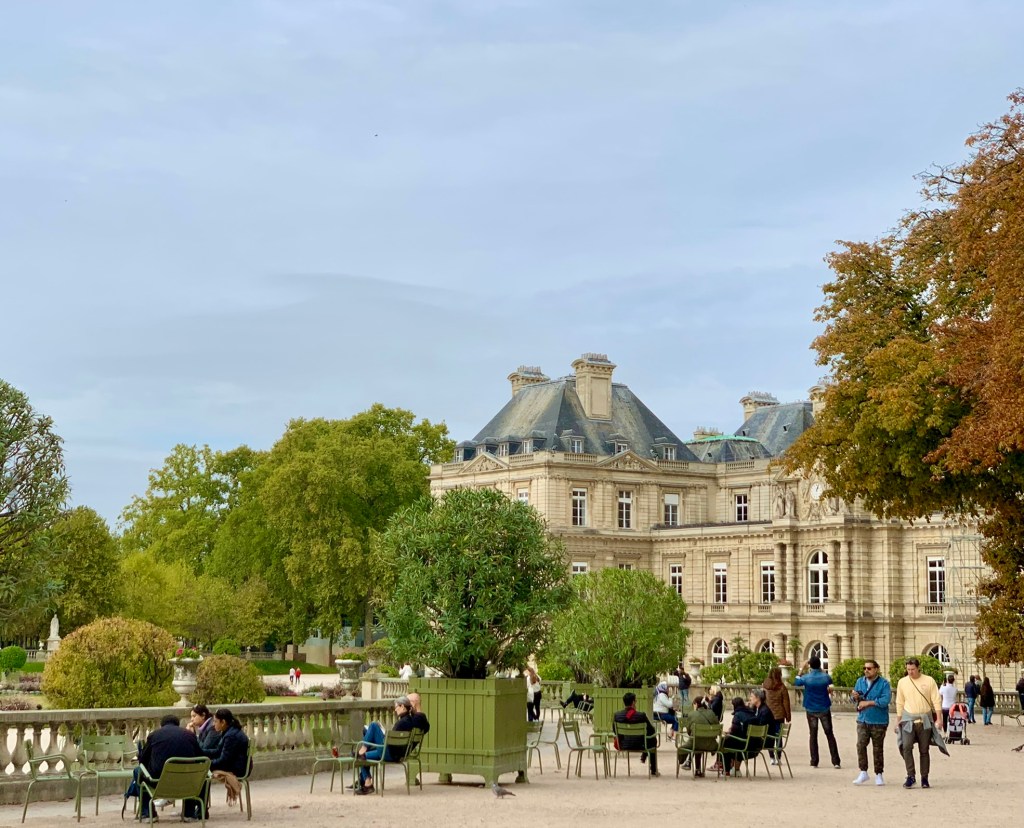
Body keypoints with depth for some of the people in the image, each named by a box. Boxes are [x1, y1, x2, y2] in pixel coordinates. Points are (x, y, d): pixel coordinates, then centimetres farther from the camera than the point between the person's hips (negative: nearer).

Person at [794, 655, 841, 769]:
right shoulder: (825, 677, -11)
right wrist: (822, 670, 14)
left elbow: (796, 682, 9)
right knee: (829, 734, 6)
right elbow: (830, 681, 14)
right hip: (824, 709, 0)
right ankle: (836, 762, 1)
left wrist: (802, 669, 12)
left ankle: (814, 762, 6)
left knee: (813, 735, 9)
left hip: (811, 710, 0)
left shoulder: (806, 677, -12)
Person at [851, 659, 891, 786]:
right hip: (862, 720, 4)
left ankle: (879, 774, 15)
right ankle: (863, 772, 2)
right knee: (861, 745, -7)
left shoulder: (884, 683, -7)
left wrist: (868, 702, -19)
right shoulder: (860, 681, 11)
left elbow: (886, 700, -19)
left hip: (878, 721, -4)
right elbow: (856, 699, 17)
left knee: (878, 749, 4)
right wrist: (856, 697, -8)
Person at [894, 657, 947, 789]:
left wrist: (939, 718, -8)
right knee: (906, 746, -17)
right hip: (908, 720, 0)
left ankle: (924, 778, 14)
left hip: (925, 720, 0)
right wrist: (898, 721, 12)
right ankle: (911, 776, -12)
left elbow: (936, 700, 0)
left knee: (924, 750, 5)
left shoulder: (929, 681, 0)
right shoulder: (902, 682, 5)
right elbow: (900, 703, 12)